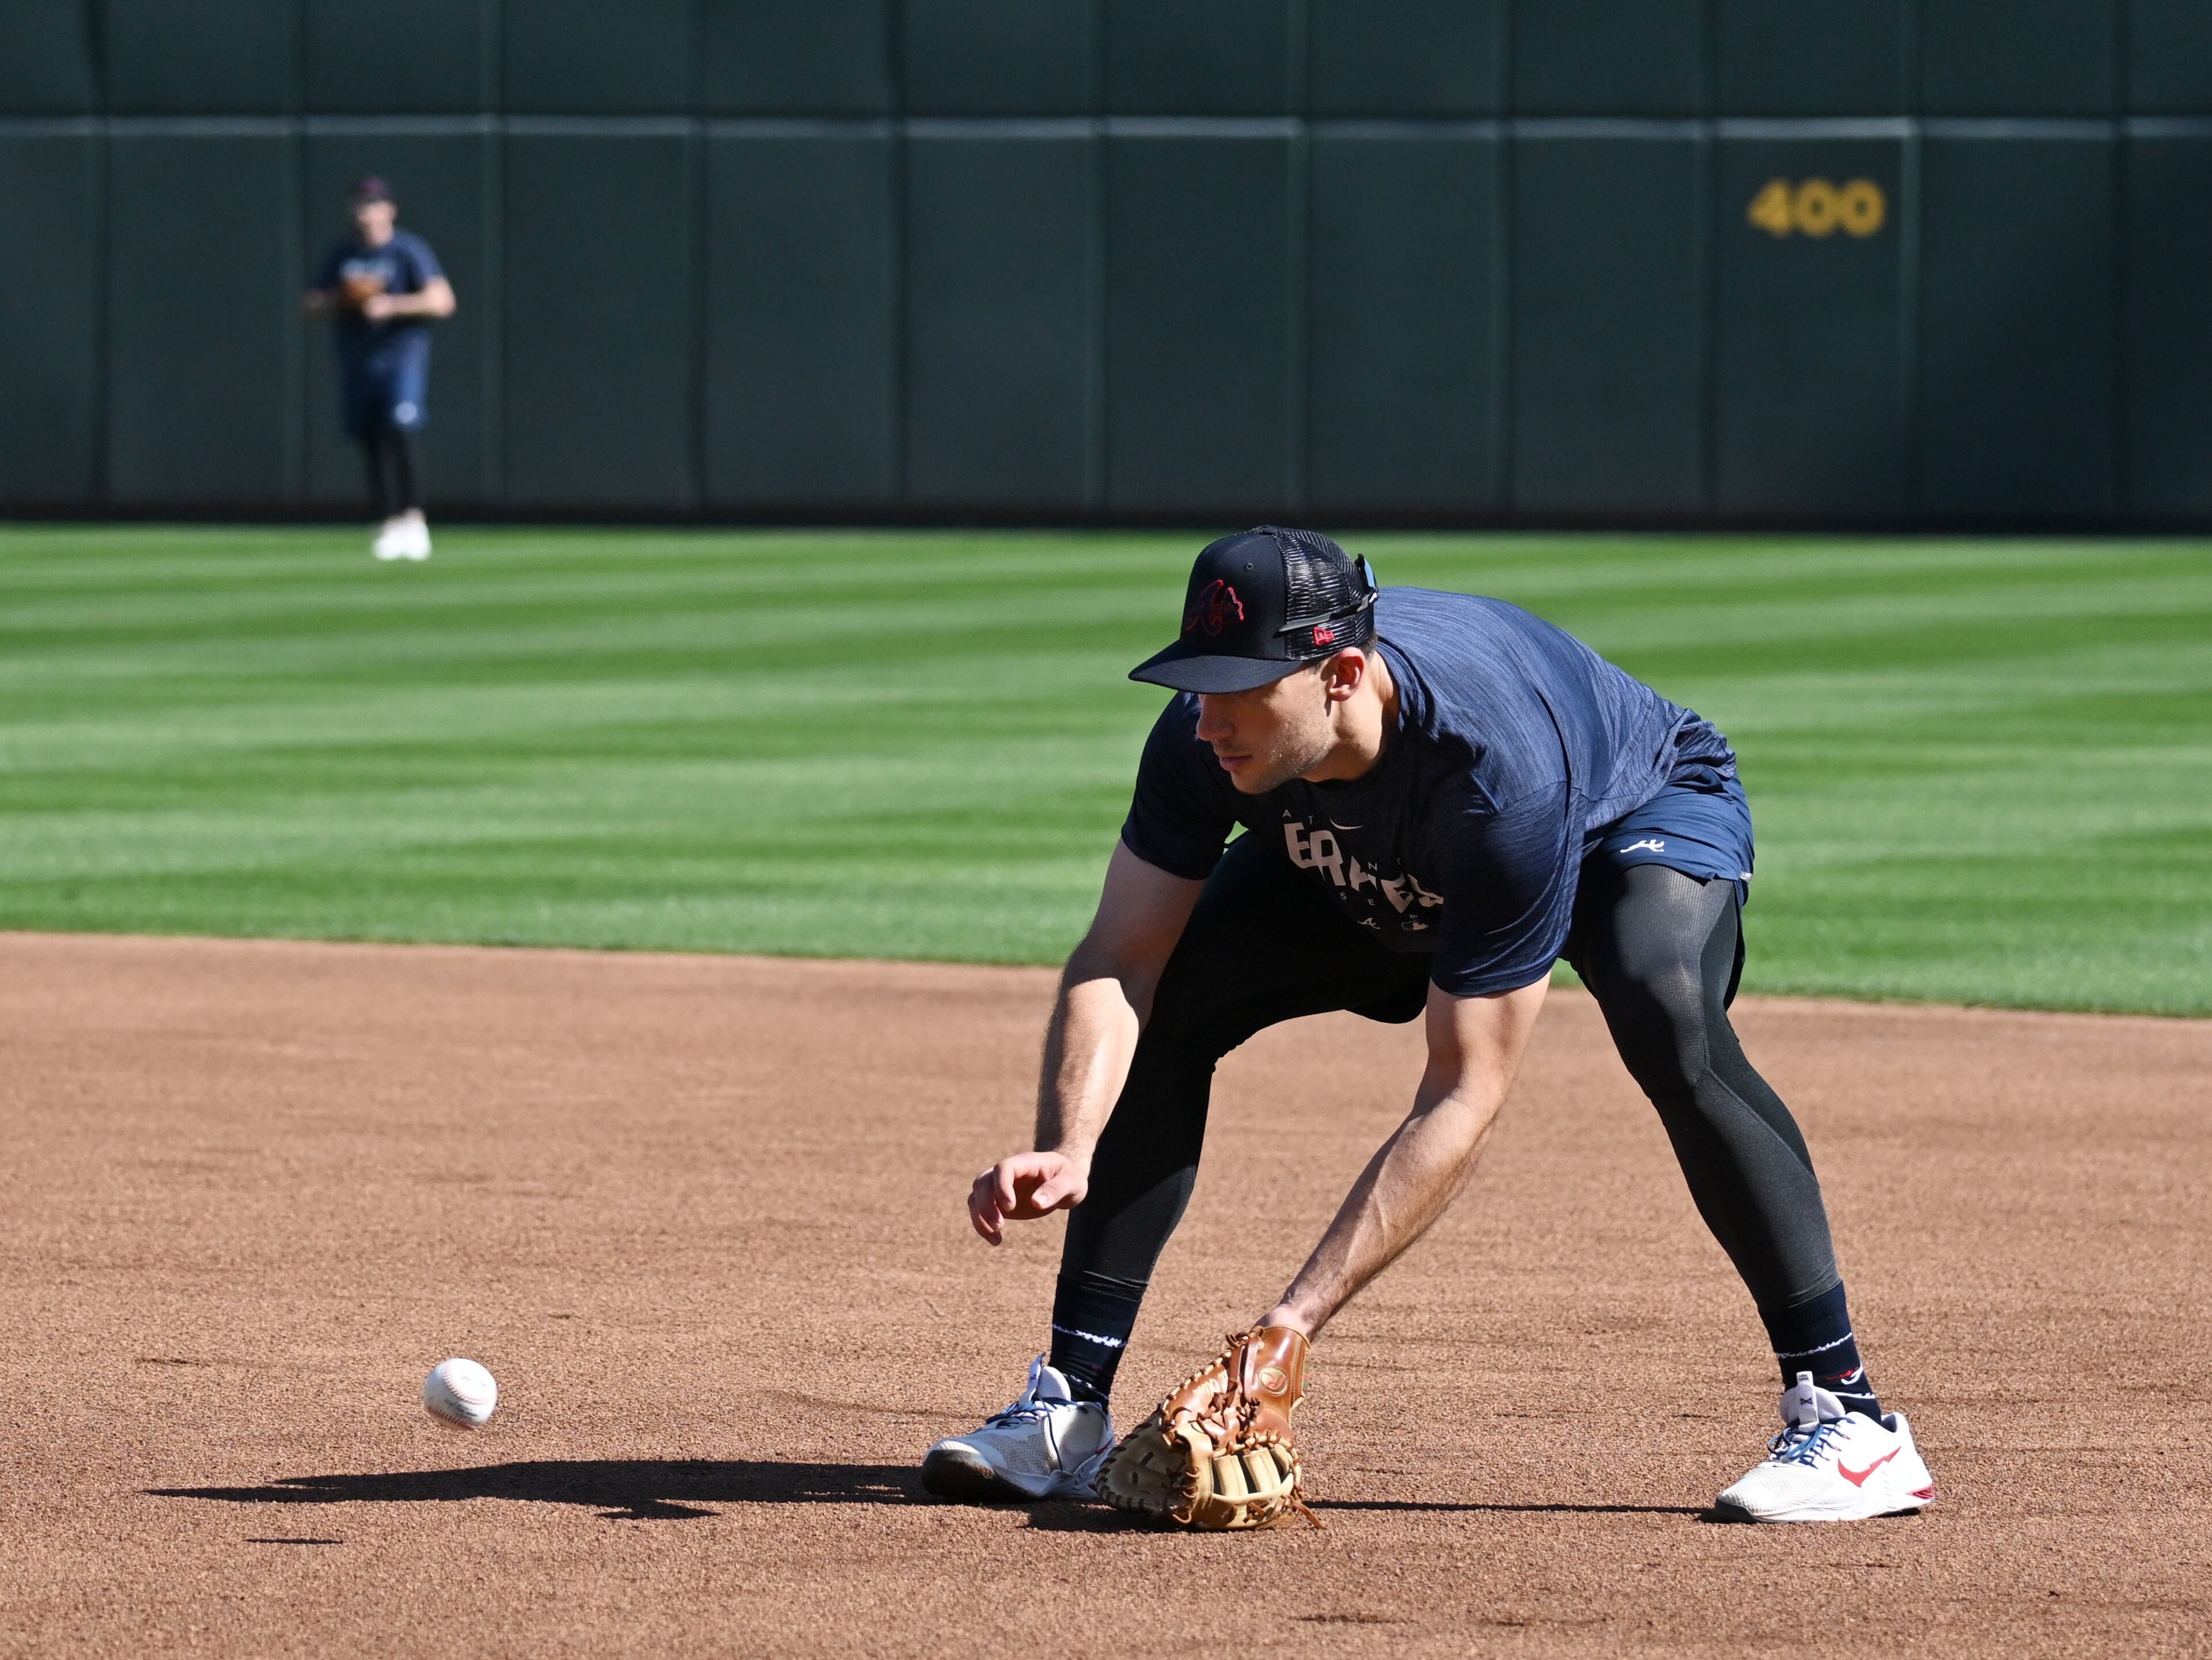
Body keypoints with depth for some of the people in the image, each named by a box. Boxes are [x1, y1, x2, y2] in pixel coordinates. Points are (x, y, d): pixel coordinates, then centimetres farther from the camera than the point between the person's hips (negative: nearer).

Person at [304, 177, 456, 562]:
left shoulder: (410, 251, -3)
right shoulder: (341, 255, 13)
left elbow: (441, 301, -12)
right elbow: (312, 303, 16)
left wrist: (390, 306, -21)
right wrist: (340, 299, -6)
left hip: (403, 355, -5)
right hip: (356, 363, 5)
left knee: (399, 429, -21)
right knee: (371, 442, 4)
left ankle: (414, 517, -18)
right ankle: (389, 525, 11)